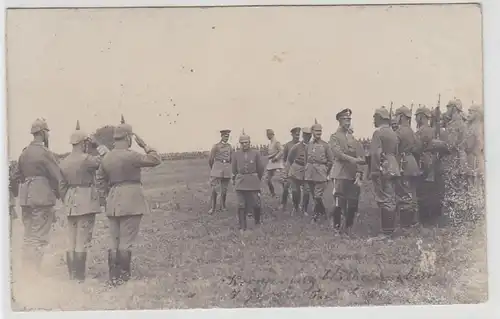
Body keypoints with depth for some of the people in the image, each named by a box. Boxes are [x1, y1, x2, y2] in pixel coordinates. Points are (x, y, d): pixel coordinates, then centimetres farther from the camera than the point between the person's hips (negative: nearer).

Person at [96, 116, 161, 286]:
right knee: (126, 242, 0)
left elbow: (100, 179, 15)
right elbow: (156, 160, -11)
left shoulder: (106, 157, 9)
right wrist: (144, 145, -1)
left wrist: (104, 200, 21)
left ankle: (113, 276, 16)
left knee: (114, 242, 14)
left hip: (113, 203, 7)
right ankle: (123, 276, 4)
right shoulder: (131, 155, -14)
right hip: (131, 201, -7)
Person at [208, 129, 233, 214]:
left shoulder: (229, 146, 12)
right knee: (215, 188, -8)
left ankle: (223, 206, 23)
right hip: (217, 168, -4)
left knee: (224, 189, 9)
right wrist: (212, 169, 14)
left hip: (227, 168, 4)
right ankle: (213, 207, -3)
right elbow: (210, 159, 4)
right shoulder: (216, 146, -1)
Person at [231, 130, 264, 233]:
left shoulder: (256, 153, 0)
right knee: (241, 205, 0)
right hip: (240, 183, 1)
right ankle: (242, 227, 9)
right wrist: (234, 180, 19)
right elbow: (234, 169, 14)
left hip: (253, 182, -1)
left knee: (256, 204, 2)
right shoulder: (236, 154, 4)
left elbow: (260, 168, 8)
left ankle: (257, 222, 28)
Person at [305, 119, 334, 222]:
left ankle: (316, 214, 5)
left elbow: (331, 161, 3)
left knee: (318, 196, -9)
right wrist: (306, 171, 11)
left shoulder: (325, 145, -2)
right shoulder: (309, 145, 8)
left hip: (320, 175, -4)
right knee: (314, 196, 9)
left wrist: (325, 172, 4)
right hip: (309, 174, 4)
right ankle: (323, 212, 26)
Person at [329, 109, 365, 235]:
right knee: (339, 203, -6)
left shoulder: (354, 137, 13)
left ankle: (348, 227, 17)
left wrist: (359, 175, -5)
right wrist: (352, 159, -29)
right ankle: (337, 227, 8)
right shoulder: (334, 137, 3)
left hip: (354, 176, 4)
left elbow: (360, 157, 6)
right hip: (341, 174, -4)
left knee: (353, 203, 3)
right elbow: (338, 153, -14)